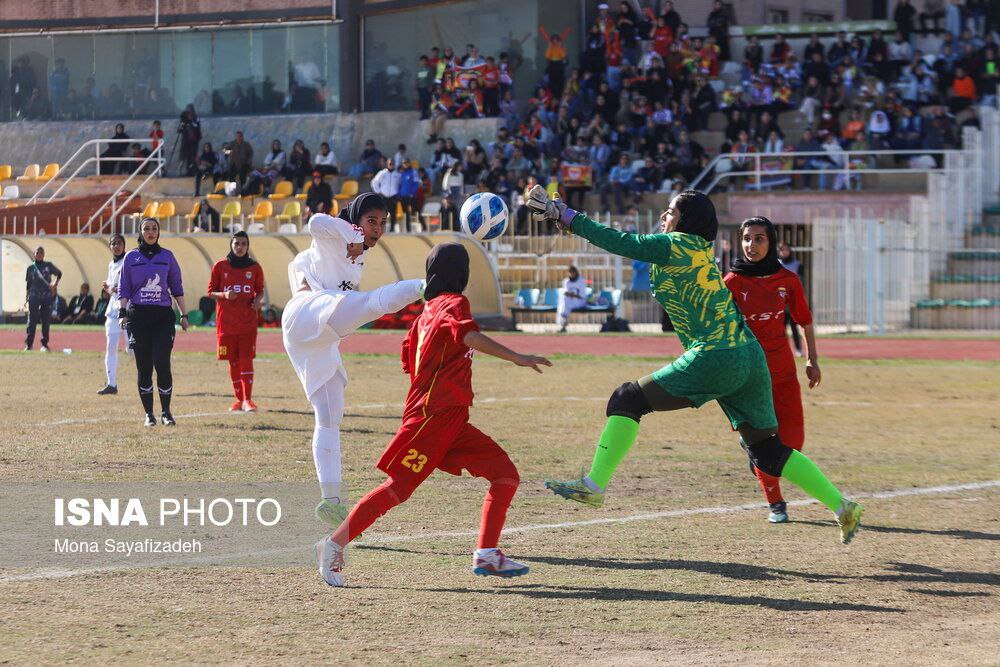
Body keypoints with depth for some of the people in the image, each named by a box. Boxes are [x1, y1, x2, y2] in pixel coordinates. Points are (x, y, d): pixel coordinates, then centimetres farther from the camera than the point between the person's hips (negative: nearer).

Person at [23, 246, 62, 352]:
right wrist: (26, 298, 7)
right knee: (31, 321, -6)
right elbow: (28, 284, 11)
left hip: (47, 297, 0)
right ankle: (28, 344, -4)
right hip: (34, 297, 0)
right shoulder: (30, 268, 7)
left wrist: (55, 284, 4)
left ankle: (44, 344, 9)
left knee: (46, 321, 3)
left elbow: (59, 274, 19)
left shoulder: (49, 266, 7)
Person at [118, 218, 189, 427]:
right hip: (138, 315, 0)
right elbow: (123, 289, 8)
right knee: (144, 366, 0)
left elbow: (177, 288, 14)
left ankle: (166, 412, -2)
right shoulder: (131, 257, 9)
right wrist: (122, 312, -6)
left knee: (162, 363, -12)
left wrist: (184, 314, 9)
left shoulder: (167, 256, 11)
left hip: (163, 315, 0)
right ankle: (149, 414, 8)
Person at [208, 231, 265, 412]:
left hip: (248, 322, -1)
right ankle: (239, 399, 14)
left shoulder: (255, 268, 5)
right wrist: (224, 295, -14)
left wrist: (258, 300, -7)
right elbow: (211, 291, 7)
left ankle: (248, 399, -9)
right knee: (233, 362, 5)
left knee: (246, 359, -9)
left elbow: (260, 290, 16)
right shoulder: (220, 266, 3)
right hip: (226, 321, 1)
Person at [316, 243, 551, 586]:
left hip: (451, 422, 9)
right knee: (398, 486, -9)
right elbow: (468, 335, -26)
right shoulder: (453, 303, -5)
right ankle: (335, 544, -1)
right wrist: (517, 357, -29)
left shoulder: (427, 312, 20)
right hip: (434, 414, -9)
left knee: (506, 475, 2)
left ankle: (486, 555, 0)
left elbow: (409, 361, 21)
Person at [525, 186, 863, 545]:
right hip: (751, 358, 9)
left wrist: (567, 216, -5)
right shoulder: (701, 249, 18)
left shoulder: (678, 246, -8)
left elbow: (623, 243, -9)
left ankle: (594, 485, -5)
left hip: (715, 360, -9)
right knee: (767, 451, 16)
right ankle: (843, 507, 14)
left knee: (628, 398, -1)